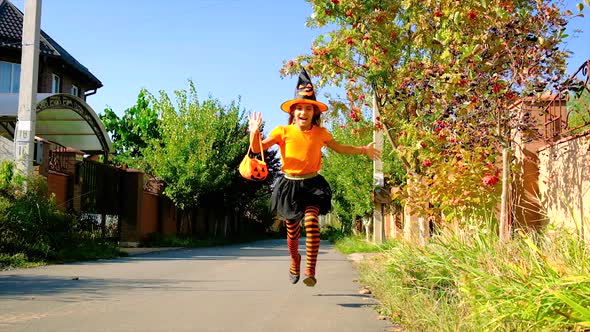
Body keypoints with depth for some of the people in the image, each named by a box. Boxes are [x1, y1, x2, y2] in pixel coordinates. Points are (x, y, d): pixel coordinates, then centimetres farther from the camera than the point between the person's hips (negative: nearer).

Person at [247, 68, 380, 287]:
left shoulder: (320, 133, 2)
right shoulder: (283, 132, -5)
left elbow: (339, 148, 20)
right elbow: (257, 149, -7)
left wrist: (363, 150, 16)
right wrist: (255, 132, -25)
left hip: (312, 184, 0)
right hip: (289, 185, 0)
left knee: (311, 221, -24)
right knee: (292, 230, 9)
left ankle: (310, 271, -20)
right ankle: (295, 260, 41)